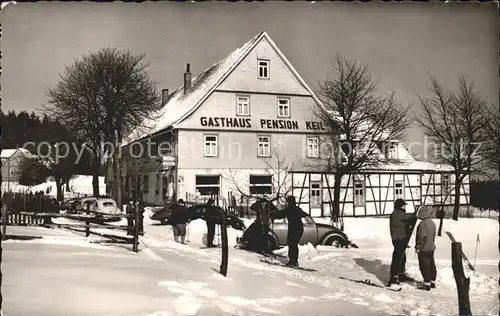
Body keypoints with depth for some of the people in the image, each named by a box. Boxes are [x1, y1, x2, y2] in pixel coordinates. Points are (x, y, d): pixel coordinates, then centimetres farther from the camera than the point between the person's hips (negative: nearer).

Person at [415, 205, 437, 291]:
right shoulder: (432, 223, 8)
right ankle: (432, 282, 23)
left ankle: (427, 284, -1)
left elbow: (422, 237, -23)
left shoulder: (423, 223, -21)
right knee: (431, 265, 15)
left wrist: (418, 247, -16)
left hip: (424, 249, -9)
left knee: (424, 266, -3)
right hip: (431, 247, 9)